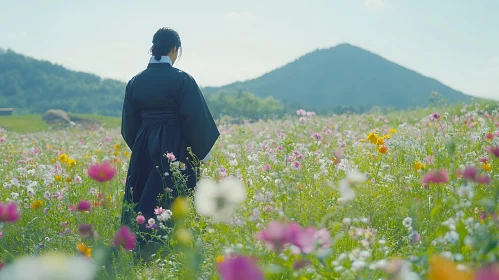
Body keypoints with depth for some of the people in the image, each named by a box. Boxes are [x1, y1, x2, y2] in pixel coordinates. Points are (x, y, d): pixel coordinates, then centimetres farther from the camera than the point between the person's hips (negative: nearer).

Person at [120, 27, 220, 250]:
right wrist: (202, 152, 2)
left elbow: (129, 123, 8)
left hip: (143, 151, 5)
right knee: (173, 206, 2)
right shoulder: (182, 79, -10)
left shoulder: (136, 81, 4)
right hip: (176, 150, -5)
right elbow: (196, 119, -10)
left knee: (143, 202, 13)